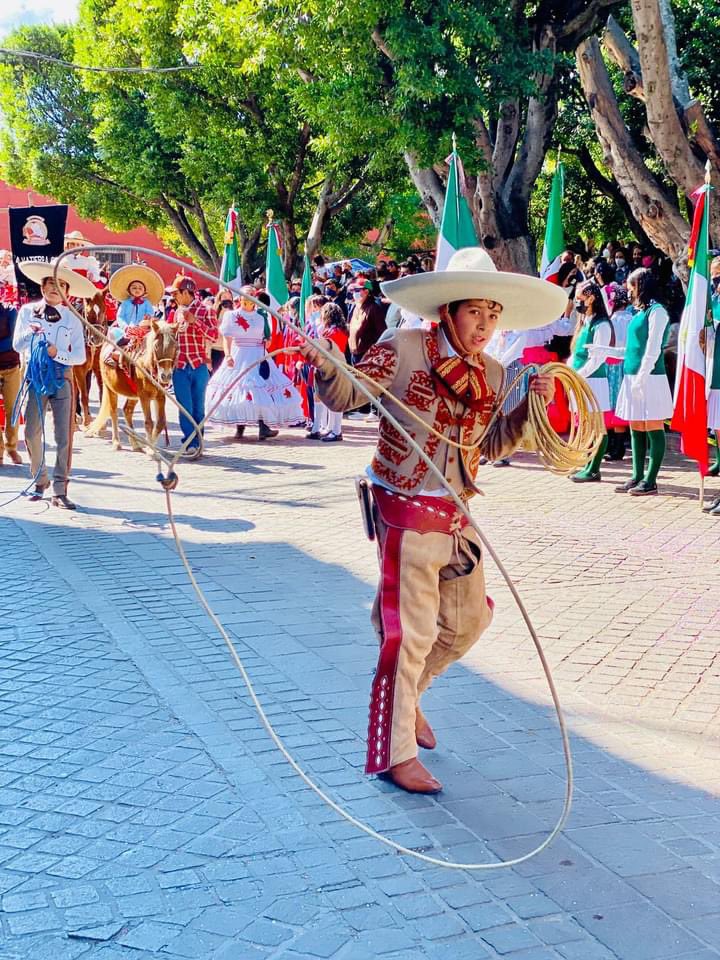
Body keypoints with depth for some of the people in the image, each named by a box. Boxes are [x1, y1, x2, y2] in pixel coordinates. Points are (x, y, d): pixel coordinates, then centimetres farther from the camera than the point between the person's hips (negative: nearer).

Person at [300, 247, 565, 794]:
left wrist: (532, 407, -3)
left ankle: (406, 693, 42)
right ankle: (394, 754, 11)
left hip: (456, 517, 7)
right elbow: (346, 395, -10)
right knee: (410, 631, -2)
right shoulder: (403, 350, -12)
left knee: (468, 620, 19)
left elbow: (492, 445, 12)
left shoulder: (492, 375, 6)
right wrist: (324, 365, -31)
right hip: (406, 512, -7)